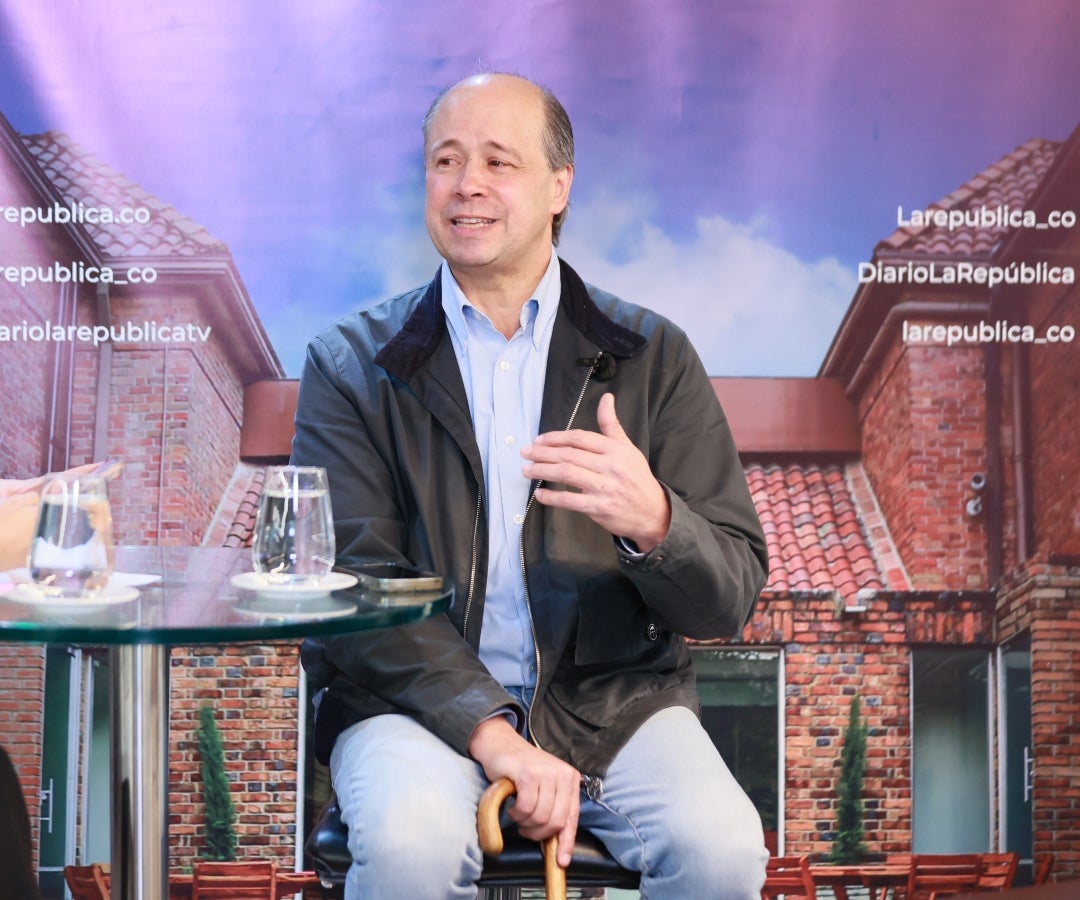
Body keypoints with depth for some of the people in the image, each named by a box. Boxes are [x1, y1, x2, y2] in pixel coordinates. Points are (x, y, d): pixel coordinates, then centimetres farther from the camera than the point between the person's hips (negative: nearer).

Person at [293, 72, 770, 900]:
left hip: (612, 699, 2)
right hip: (417, 699, -1)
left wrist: (651, 519, -24)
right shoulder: (352, 364, 4)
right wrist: (493, 734, -21)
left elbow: (729, 601, 1)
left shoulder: (652, 356, 6)